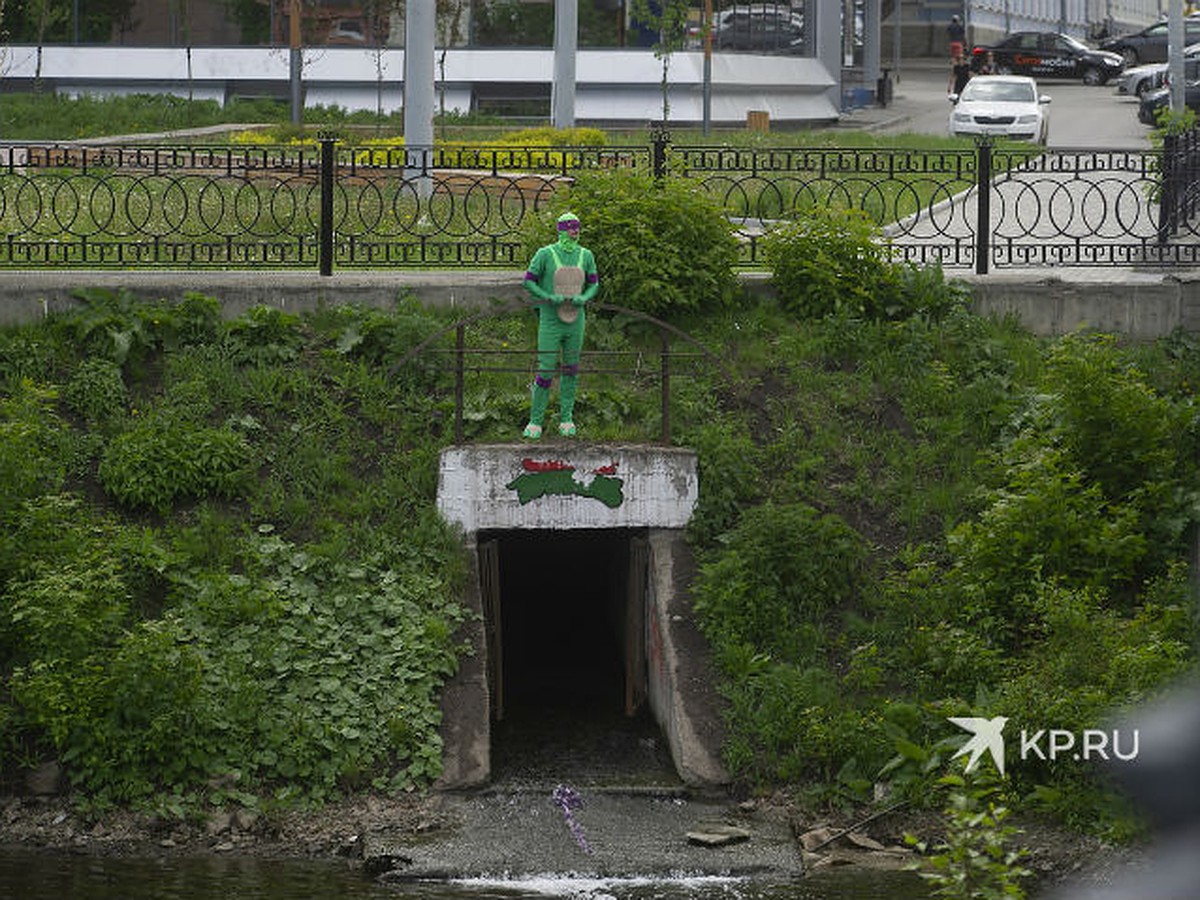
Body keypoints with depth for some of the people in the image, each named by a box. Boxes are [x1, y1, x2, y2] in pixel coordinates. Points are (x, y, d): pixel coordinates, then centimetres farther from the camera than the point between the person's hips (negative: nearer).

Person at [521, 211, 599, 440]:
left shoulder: (585, 255, 2)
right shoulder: (545, 254, -8)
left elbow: (594, 284, 12)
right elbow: (529, 281, -1)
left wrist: (583, 298, -10)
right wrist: (548, 297, -16)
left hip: (575, 322, 4)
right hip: (550, 323, -4)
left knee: (571, 369, 10)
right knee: (545, 372, -5)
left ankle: (566, 420, 20)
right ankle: (535, 422, 6)